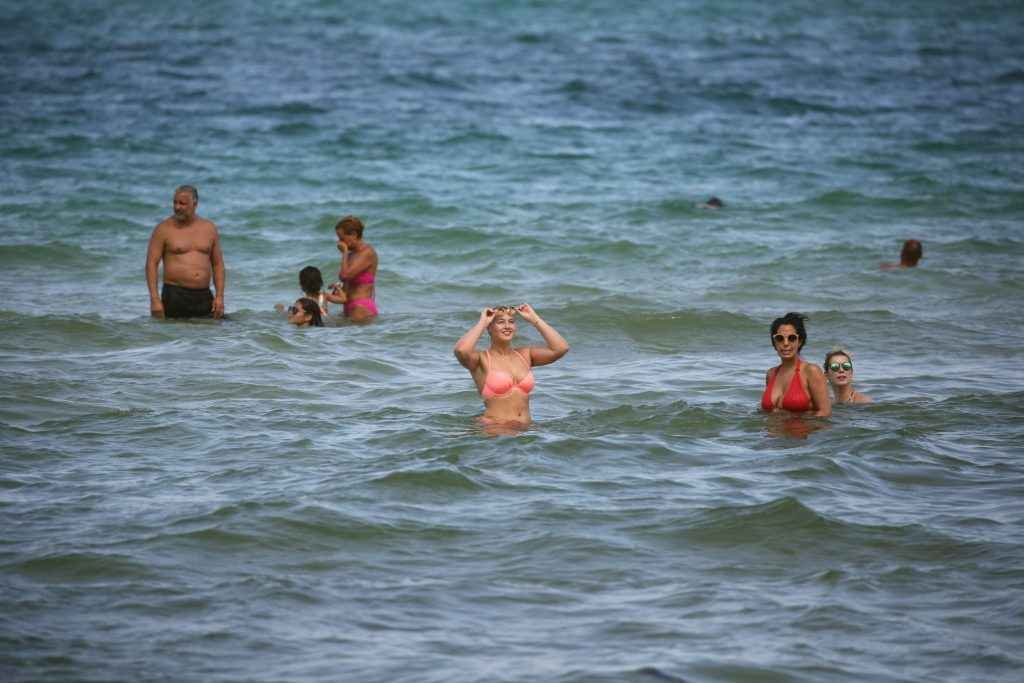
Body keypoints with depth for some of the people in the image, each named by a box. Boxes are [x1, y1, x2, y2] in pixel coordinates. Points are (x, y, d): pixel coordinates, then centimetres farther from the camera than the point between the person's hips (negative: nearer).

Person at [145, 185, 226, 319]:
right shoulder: (164, 229, 0)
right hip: (174, 297, -3)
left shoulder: (209, 228, 11)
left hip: (204, 297, 3)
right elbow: (151, 263, -4)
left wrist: (219, 296, 3)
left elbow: (217, 264, 14)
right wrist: (154, 299, -14)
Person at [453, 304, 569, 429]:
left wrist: (534, 319, 8)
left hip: (524, 428, 5)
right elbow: (461, 350, -22)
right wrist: (482, 323, -6)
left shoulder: (525, 355, 15)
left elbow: (561, 348, 4)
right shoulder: (482, 359, 1)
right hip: (493, 428, -5)